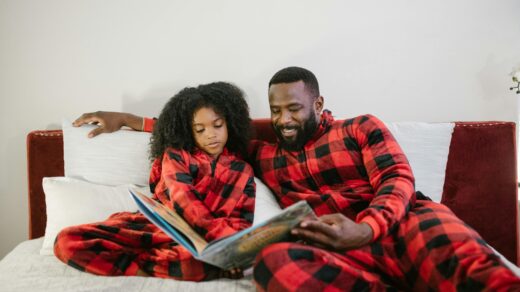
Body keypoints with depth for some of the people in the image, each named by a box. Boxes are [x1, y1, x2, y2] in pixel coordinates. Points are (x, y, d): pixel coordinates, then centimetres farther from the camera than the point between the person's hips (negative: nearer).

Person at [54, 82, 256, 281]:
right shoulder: (175, 155, 8)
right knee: (67, 240, -22)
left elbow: (242, 221, 2)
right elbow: (184, 201, -10)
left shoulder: (242, 171, 12)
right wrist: (221, 236, -26)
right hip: (151, 227, 1)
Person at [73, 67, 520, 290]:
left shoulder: (363, 128, 15)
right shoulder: (263, 154, 23)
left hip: (404, 222, -1)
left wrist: (364, 229, -20)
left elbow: (399, 180, 1)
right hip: (339, 255, 2)